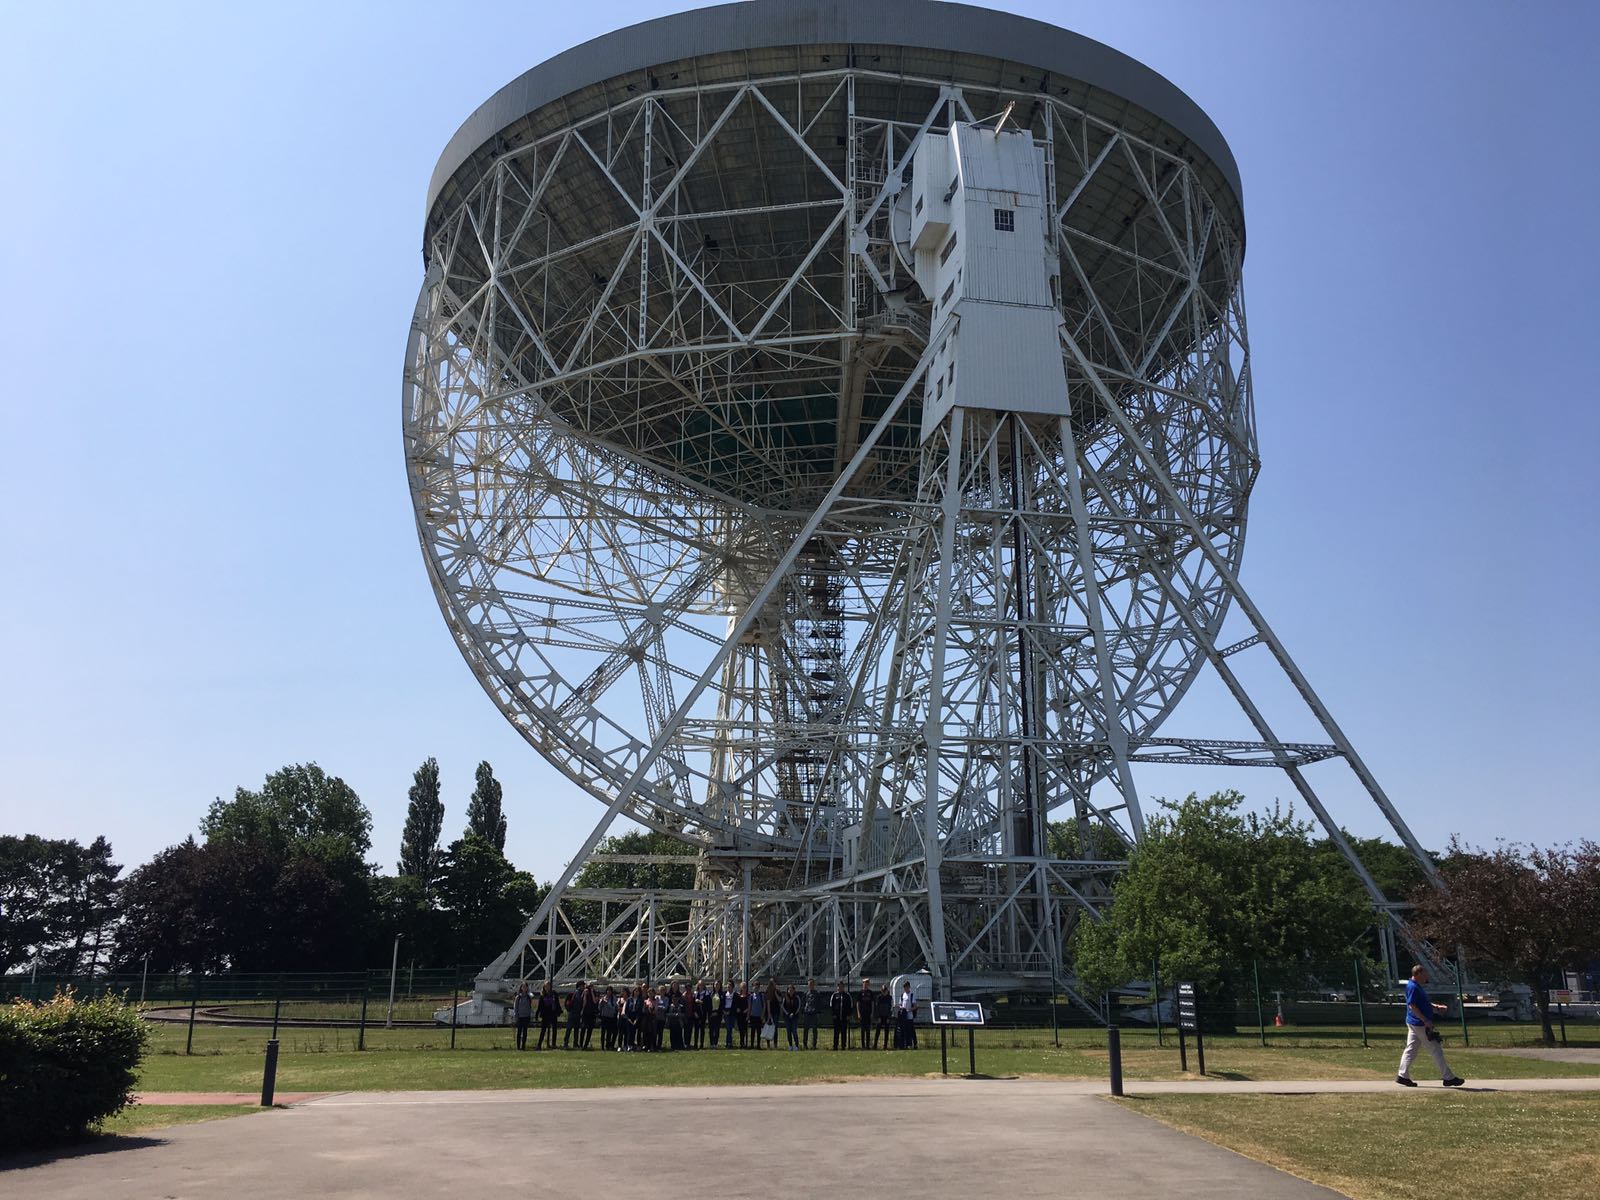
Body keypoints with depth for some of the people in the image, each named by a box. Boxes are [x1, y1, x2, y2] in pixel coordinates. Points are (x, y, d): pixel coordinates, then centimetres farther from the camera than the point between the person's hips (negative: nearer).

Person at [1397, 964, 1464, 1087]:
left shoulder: (1418, 987, 16)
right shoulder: (1413, 987, -18)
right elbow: (1412, 1006, -24)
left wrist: (1436, 1007, 13)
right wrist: (1425, 1020, -25)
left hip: (1414, 1024, 10)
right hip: (1420, 1025, -10)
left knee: (1410, 1049, 9)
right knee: (1436, 1051, -2)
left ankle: (1403, 1076, 10)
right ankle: (1448, 1078, 5)